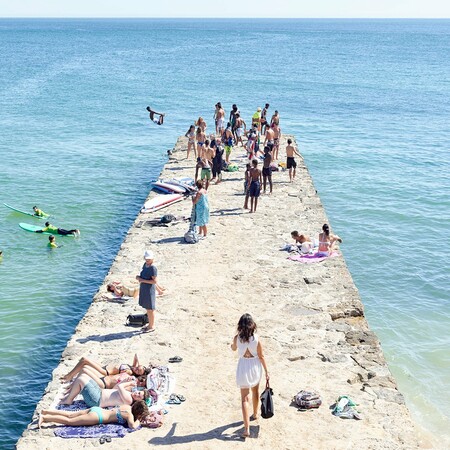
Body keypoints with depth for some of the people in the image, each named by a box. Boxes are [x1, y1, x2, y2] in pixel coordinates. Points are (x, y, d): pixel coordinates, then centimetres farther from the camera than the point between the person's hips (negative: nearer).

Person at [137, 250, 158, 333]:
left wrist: (143, 280, -22)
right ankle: (150, 324, 32)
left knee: (150, 309, 4)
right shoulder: (145, 265, 5)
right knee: (147, 308, 19)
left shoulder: (153, 268, -21)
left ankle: (152, 327, 16)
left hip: (149, 290, -9)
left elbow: (155, 281, -24)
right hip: (143, 289, 9)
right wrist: (139, 277, -1)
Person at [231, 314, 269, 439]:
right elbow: (261, 356, -8)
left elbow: (233, 348, 8)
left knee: (245, 398, 0)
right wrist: (266, 371, 1)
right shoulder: (256, 338, -15)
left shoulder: (237, 338, -15)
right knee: (255, 391, 28)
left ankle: (247, 429, -9)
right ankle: (255, 414, 52)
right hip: (255, 366, 1)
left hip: (243, 366, -1)